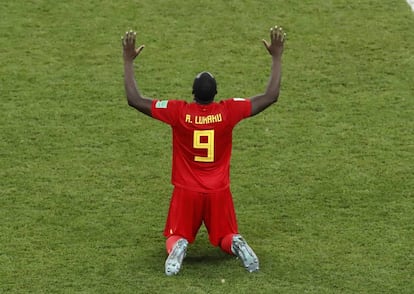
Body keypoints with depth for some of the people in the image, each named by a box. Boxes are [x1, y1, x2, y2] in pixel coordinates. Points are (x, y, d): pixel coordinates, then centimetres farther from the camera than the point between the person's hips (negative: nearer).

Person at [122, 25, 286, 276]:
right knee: (226, 237, 17)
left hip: (186, 191, -1)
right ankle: (236, 245, -20)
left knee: (177, 236, 14)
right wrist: (277, 58, 0)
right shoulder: (228, 111, -14)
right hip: (219, 192, 1)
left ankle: (178, 248, -23)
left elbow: (135, 100, -9)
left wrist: (129, 61, -2)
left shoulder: (178, 112, -15)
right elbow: (271, 96, -7)